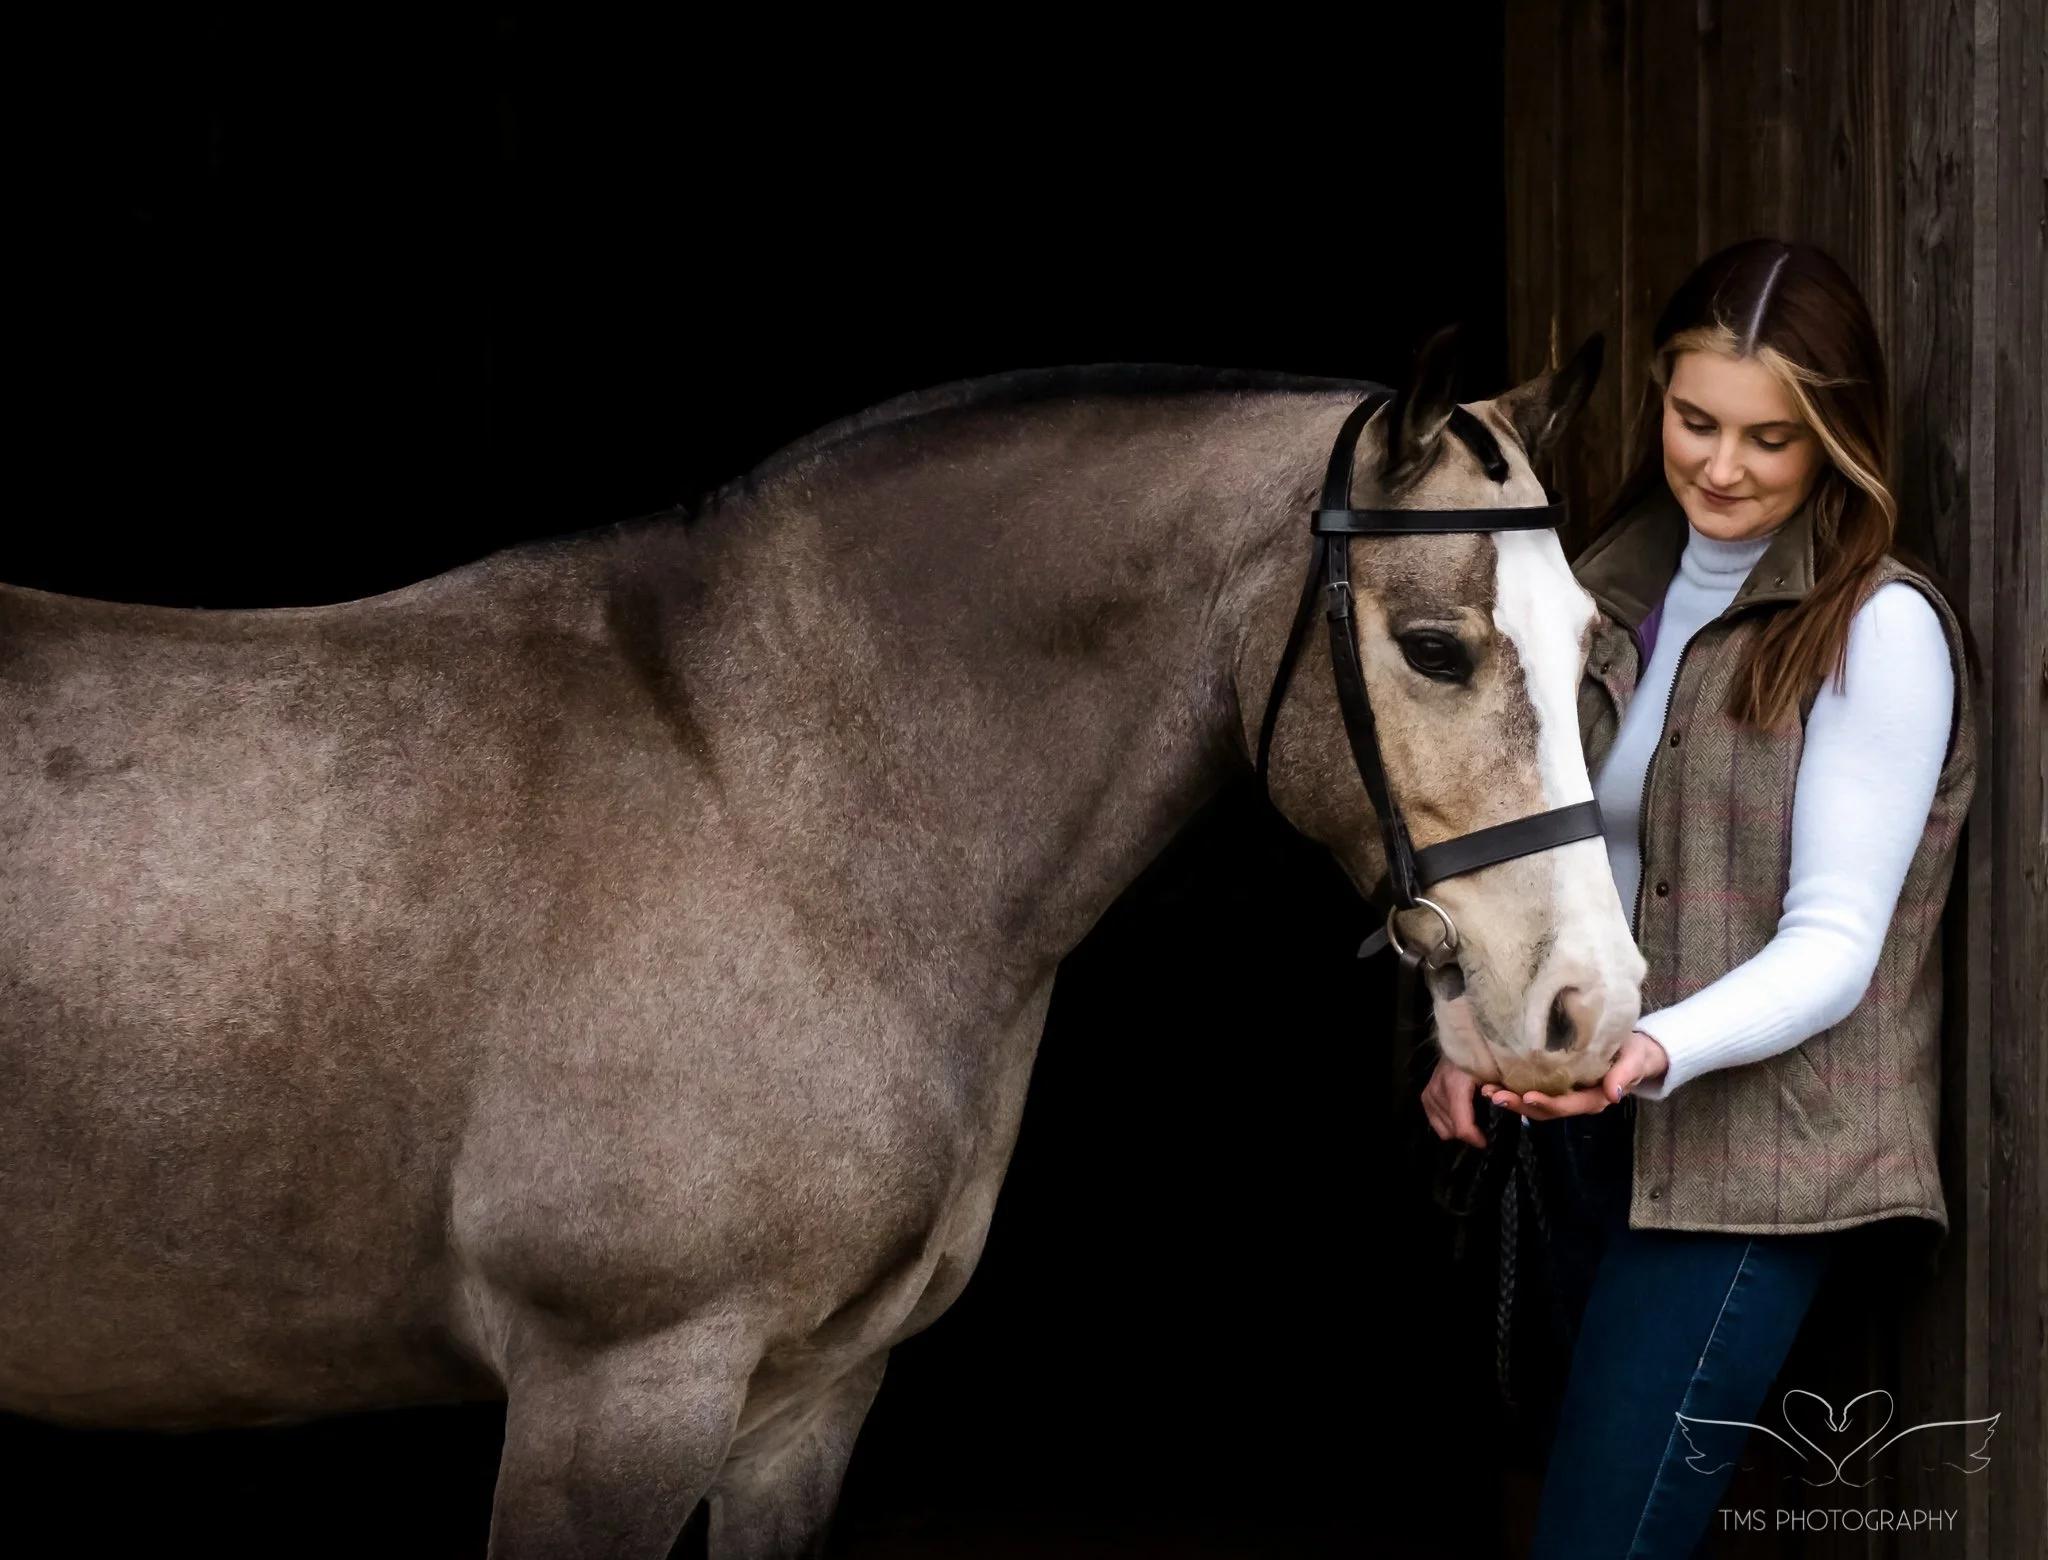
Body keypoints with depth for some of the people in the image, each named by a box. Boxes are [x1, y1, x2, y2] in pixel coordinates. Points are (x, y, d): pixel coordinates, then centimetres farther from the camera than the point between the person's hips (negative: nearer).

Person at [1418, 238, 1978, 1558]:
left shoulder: (1881, 628, -10)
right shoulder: (1621, 584, 11)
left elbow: (1833, 940, -15)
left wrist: (1658, 1050, -31)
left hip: (1752, 1163, -7)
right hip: (1590, 1137, 7)